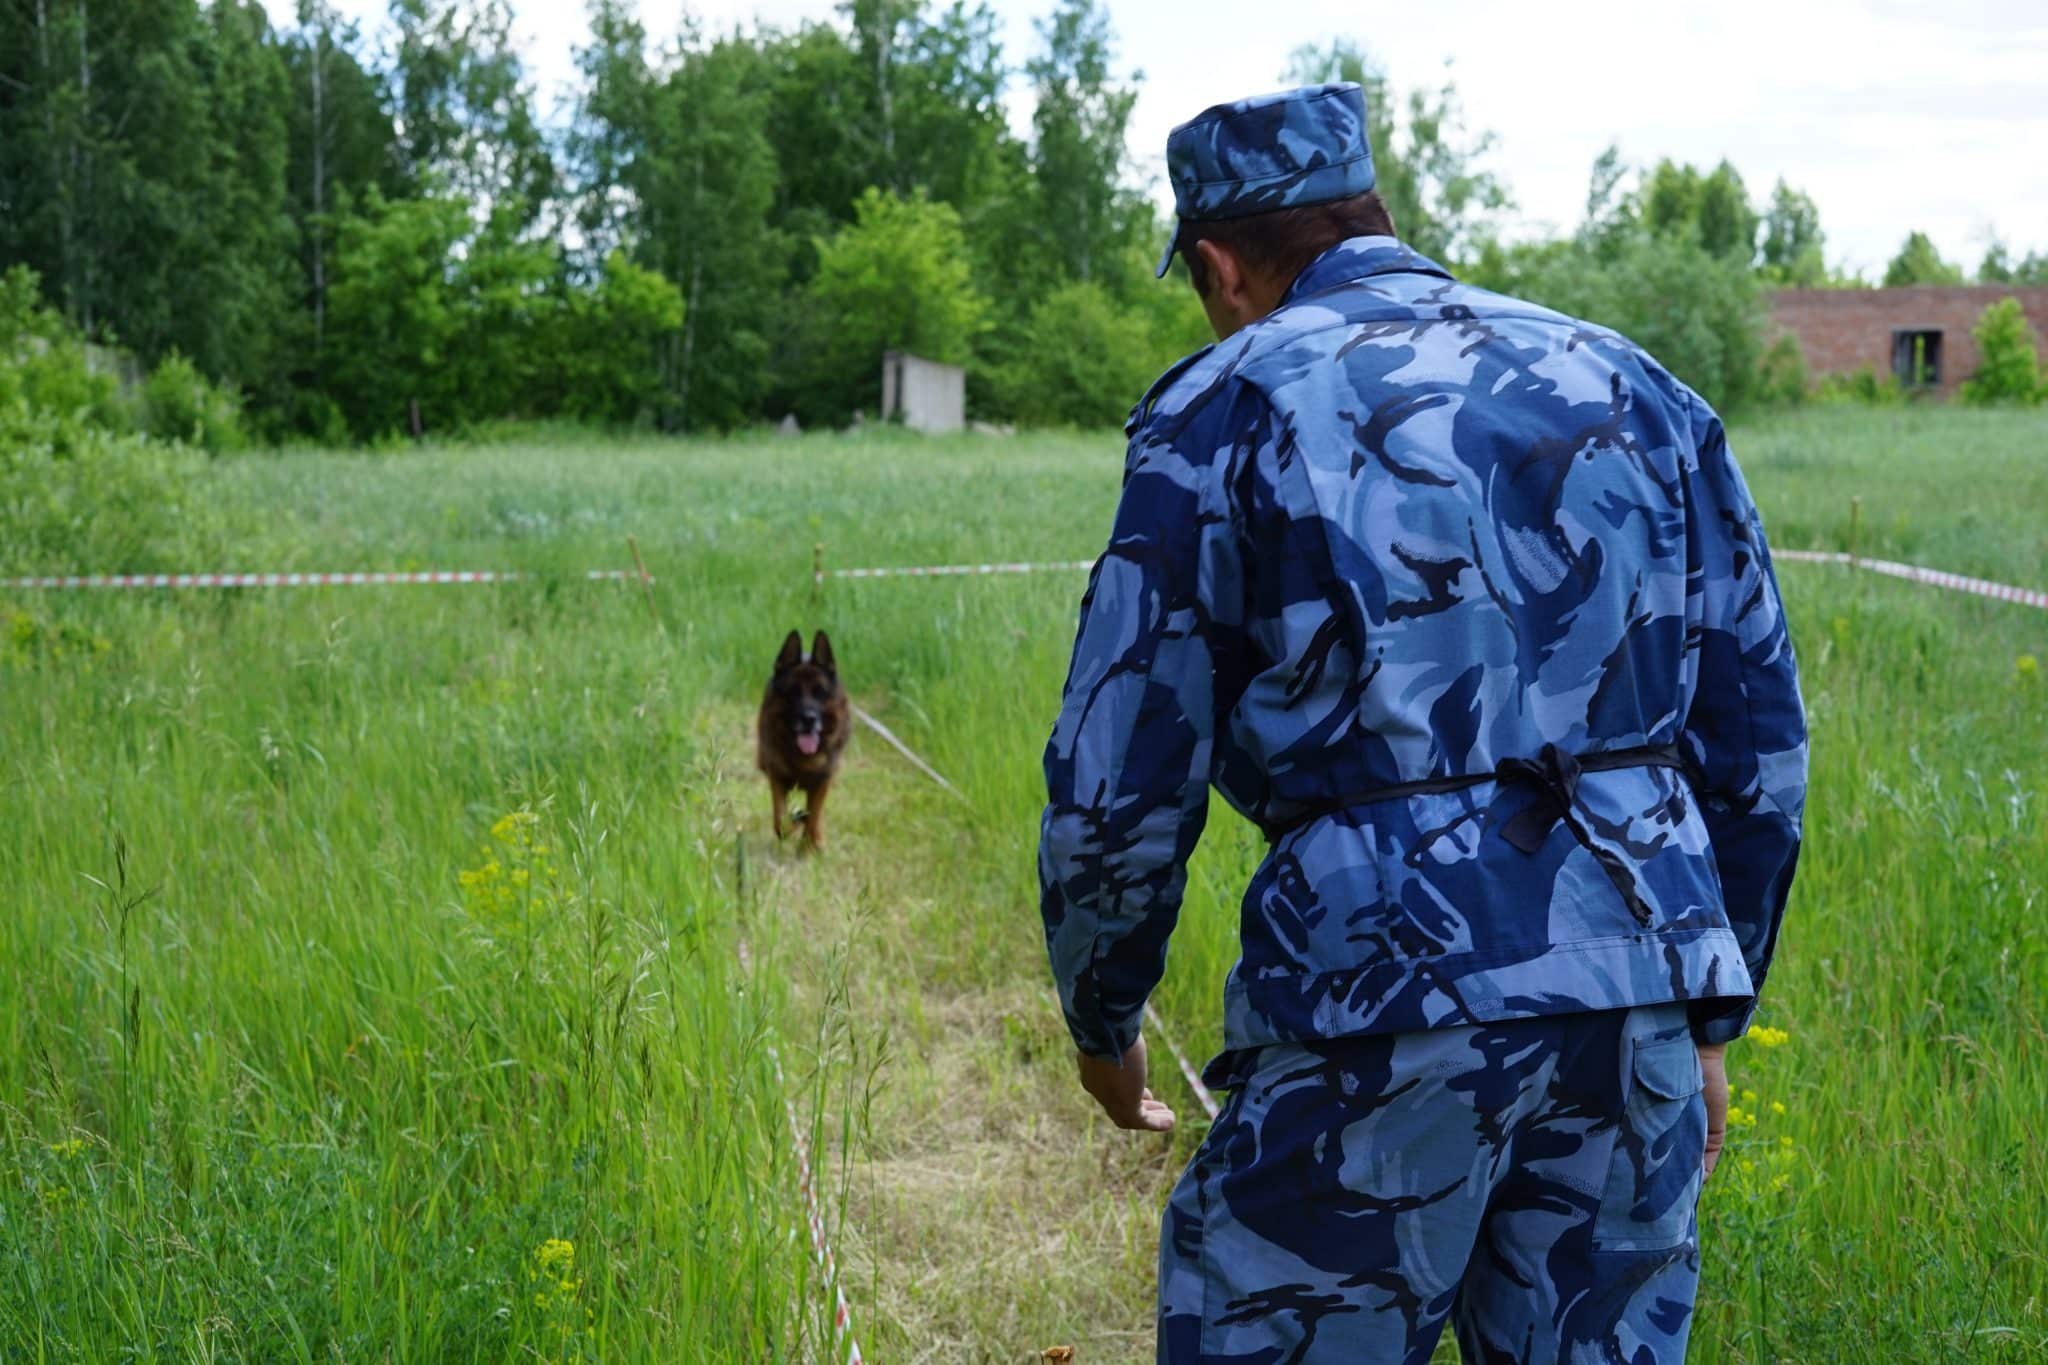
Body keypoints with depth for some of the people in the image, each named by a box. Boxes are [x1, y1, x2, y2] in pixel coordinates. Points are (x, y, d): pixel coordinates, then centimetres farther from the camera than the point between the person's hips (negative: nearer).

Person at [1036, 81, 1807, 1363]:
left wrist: (1103, 1022, 16)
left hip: (1385, 1000, -4)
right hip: (1637, 990, 5)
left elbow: (1120, 792, -1)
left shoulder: (1225, 407, 1)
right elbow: (1760, 752, 15)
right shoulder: (1631, 386, 14)